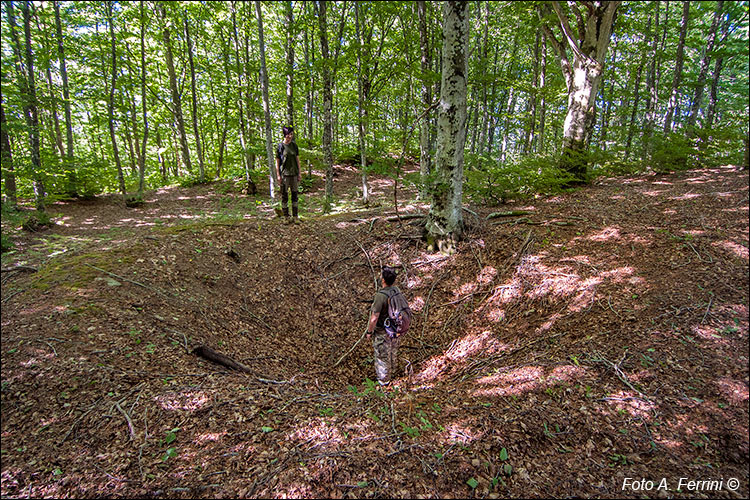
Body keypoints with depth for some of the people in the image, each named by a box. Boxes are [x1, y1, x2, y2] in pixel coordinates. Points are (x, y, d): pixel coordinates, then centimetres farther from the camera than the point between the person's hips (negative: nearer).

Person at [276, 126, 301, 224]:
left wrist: (299, 173, 7)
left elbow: (297, 159, 11)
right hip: (284, 173, -3)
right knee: (284, 195, 3)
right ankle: (286, 217, 13)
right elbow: (277, 162, -1)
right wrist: (278, 175, -6)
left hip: (294, 173, 3)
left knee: (295, 194, 5)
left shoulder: (294, 145, 7)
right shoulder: (280, 146, -2)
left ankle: (296, 216, 14)